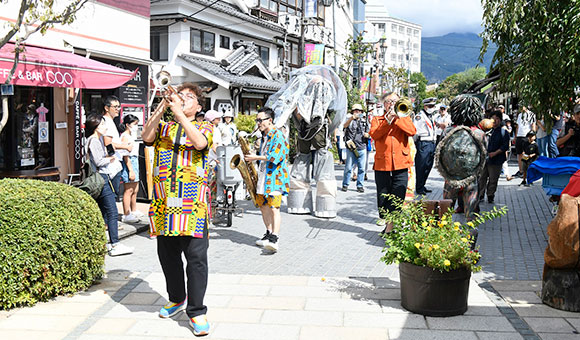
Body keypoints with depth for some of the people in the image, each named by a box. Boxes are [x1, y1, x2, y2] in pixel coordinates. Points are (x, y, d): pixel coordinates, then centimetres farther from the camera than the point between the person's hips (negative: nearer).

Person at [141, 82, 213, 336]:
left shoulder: (204, 127, 9)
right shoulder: (164, 127, 17)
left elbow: (200, 143, -13)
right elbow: (146, 136, -3)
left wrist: (179, 113, -15)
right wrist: (162, 107, -11)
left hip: (192, 201, -3)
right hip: (163, 201, 4)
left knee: (196, 257, -8)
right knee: (167, 255, 12)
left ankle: (196, 311, 0)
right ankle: (177, 299, 31)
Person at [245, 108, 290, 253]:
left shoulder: (278, 135, -10)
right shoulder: (264, 136, 19)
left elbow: (275, 156, -21)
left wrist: (256, 157, -17)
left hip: (276, 177, -9)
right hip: (263, 176, 10)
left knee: (274, 208, -17)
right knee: (263, 206, 13)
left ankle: (274, 239, -23)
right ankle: (269, 233, 25)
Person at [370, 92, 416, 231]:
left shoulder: (404, 118, 15)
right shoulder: (377, 119, 14)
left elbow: (412, 131, -6)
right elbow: (374, 134, -7)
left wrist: (397, 118, -9)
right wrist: (388, 120, -12)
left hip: (401, 164, 0)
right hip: (382, 164, 0)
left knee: (397, 197, -8)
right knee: (383, 195, 6)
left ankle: (391, 225, -7)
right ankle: (383, 217, 27)